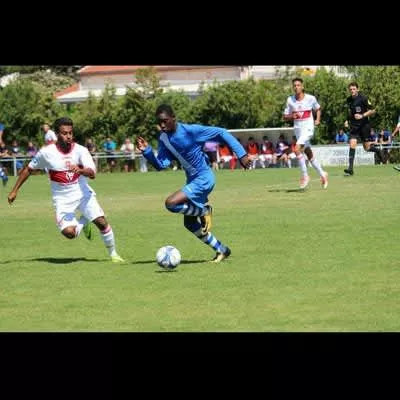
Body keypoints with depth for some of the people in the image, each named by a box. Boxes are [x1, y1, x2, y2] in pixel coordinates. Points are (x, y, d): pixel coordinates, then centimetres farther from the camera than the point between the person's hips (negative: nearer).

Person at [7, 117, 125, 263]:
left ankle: (113, 254, 10)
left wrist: (80, 170, -47)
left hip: (83, 194, 0)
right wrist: (14, 190, 7)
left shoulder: (81, 150, -12)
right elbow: (28, 169, 5)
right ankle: (84, 223, 16)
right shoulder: (46, 152, -10)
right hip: (62, 199, 0)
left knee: (101, 222, -14)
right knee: (69, 232, -20)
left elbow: (92, 174, -25)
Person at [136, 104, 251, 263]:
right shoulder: (163, 138, 0)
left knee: (171, 203, -26)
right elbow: (161, 165, -3)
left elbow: (221, 133, -16)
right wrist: (147, 151, -20)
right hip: (192, 180, 9)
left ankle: (204, 211, -1)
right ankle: (221, 250, 28)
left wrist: (241, 154, -17)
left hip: (204, 179, -9)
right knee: (189, 224, 13)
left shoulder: (191, 131, -21)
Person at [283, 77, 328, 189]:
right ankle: (322, 174, 28)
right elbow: (285, 116, 7)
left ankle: (305, 175, -13)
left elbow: (318, 109, 14)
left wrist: (318, 119, 0)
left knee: (297, 149, -23)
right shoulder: (290, 100, 1)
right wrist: (292, 116, -13)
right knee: (309, 154, 11)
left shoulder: (310, 98, -5)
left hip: (308, 128, -4)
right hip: (297, 129, 4)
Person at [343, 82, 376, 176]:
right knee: (352, 144, -14)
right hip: (354, 125, 4)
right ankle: (350, 169, -16)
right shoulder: (348, 100, 6)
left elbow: (372, 111, -10)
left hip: (364, 125, -4)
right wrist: (347, 120, 9)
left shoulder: (363, 98, -11)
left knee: (366, 148, 2)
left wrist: (362, 115, -21)